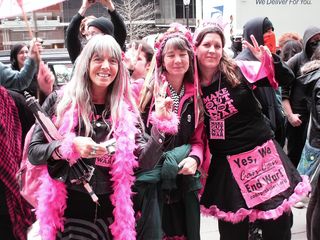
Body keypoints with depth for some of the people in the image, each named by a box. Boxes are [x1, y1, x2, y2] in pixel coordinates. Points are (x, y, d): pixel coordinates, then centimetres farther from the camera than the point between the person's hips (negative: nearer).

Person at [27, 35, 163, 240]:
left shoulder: (126, 110, -1)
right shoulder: (60, 101, -4)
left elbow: (143, 162, -6)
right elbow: (33, 153, -6)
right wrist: (71, 146, -22)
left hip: (111, 213, 2)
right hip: (67, 210, -1)